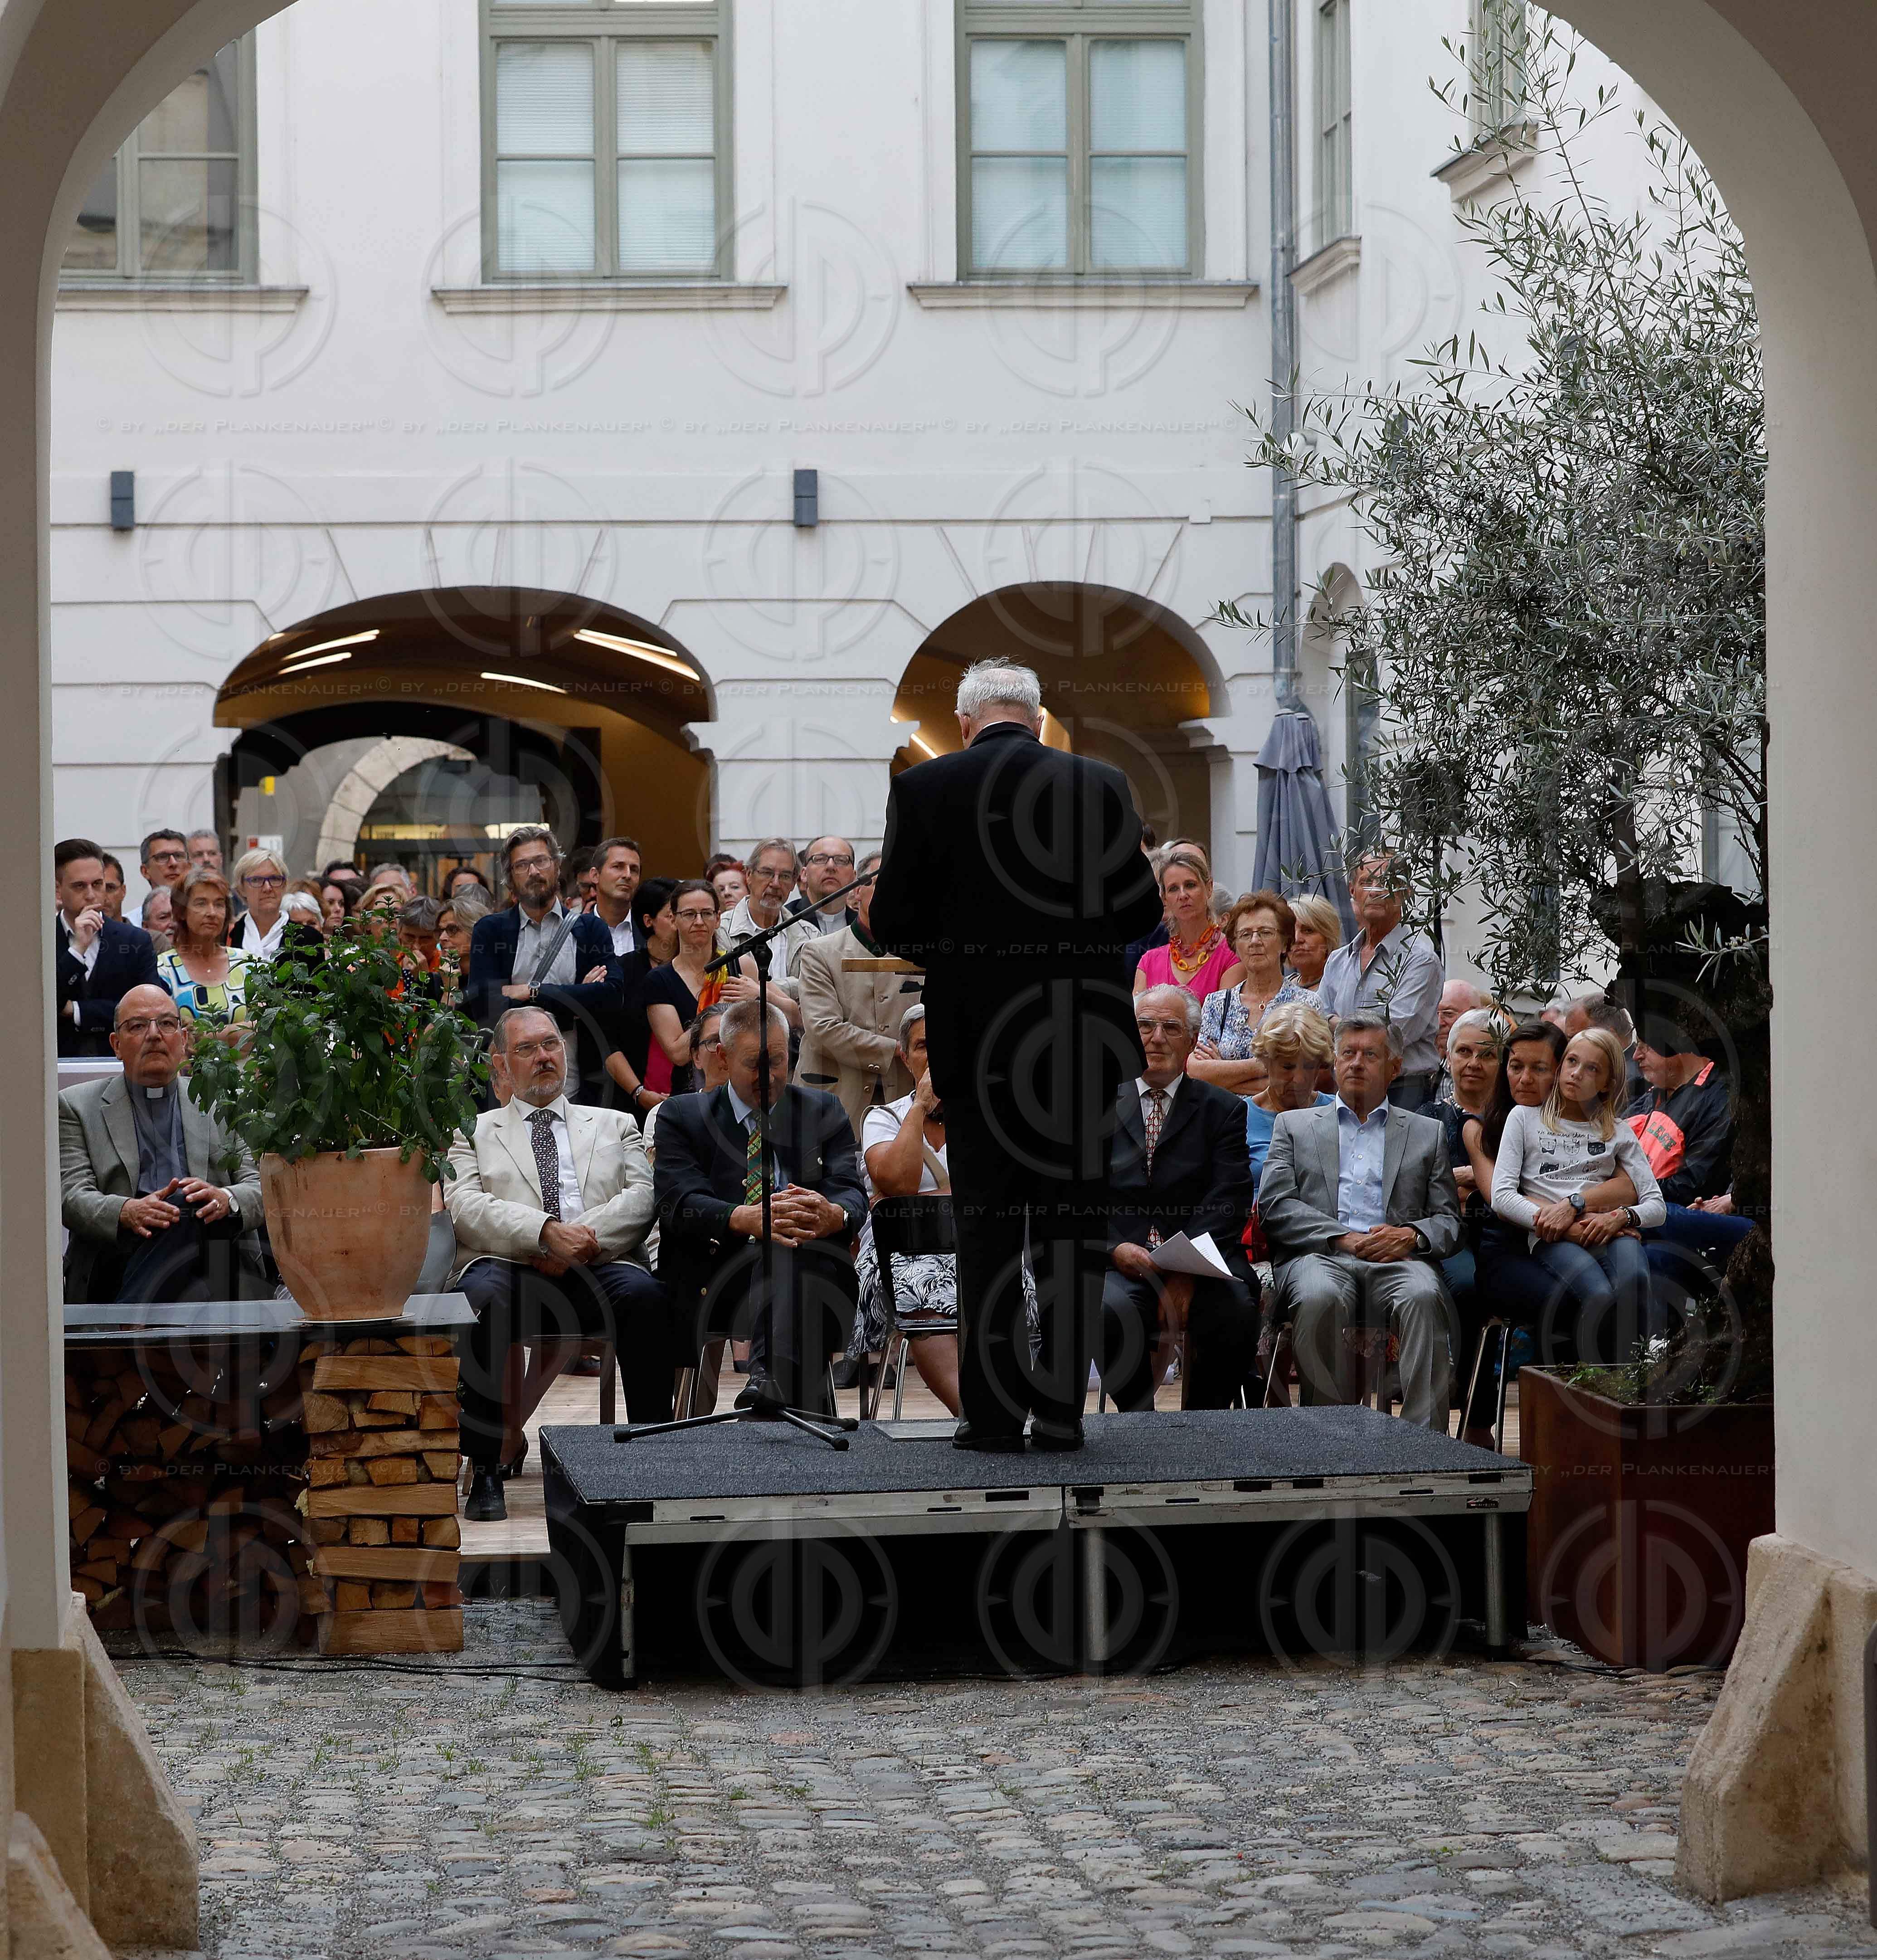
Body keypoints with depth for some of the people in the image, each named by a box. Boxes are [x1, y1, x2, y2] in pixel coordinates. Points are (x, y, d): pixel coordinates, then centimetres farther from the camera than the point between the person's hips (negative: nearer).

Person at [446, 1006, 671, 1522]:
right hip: (509, 1265, -1)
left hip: (597, 1269, 1)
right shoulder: (473, 1132, 23)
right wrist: (547, 1232, -14)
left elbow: (643, 1197, 10)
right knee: (481, 1297, -37)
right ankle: (486, 1467, -28)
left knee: (644, 1294, -34)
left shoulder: (614, 1126, 28)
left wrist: (583, 1238, -10)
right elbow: (464, 1207, 2)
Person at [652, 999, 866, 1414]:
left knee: (793, 1249, -36)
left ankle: (771, 1379, -60)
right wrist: (745, 1219, -27)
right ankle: (793, 1389, -53)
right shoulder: (681, 1116, 14)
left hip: (813, 1271, 1)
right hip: (716, 1283, -1)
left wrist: (834, 1216, -25)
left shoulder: (824, 1113, 20)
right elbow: (680, 1205, -4)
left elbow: (852, 1194, 4)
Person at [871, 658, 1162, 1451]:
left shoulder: (924, 789, -5)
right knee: (1071, 1222, 7)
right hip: (1081, 1039, 1)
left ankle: (991, 1410, 6)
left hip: (976, 1039, -1)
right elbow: (1141, 911, 2)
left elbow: (893, 920, -5)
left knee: (986, 1224, 7)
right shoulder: (1100, 788, -1)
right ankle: (1060, 1409, 8)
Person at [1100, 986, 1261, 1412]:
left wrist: (1187, 1269, -15)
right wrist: (1116, 1248, -14)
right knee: (1111, 1311, -33)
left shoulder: (1223, 1109, 13)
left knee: (1235, 1313, -31)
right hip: (1120, 1264, 0)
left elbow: (1228, 1201, 0)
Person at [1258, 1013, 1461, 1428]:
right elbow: (1273, 1206, 7)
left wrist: (1412, 1235, -8)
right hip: (1319, 1256, -1)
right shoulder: (1294, 1126, 22)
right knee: (1320, 1296, -38)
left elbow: (1449, 1221, 17)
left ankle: (1426, 1437, -38)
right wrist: (1342, 1238, -8)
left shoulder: (1427, 1133, 25)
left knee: (1423, 1297, -35)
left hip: (1396, 1261, 1)